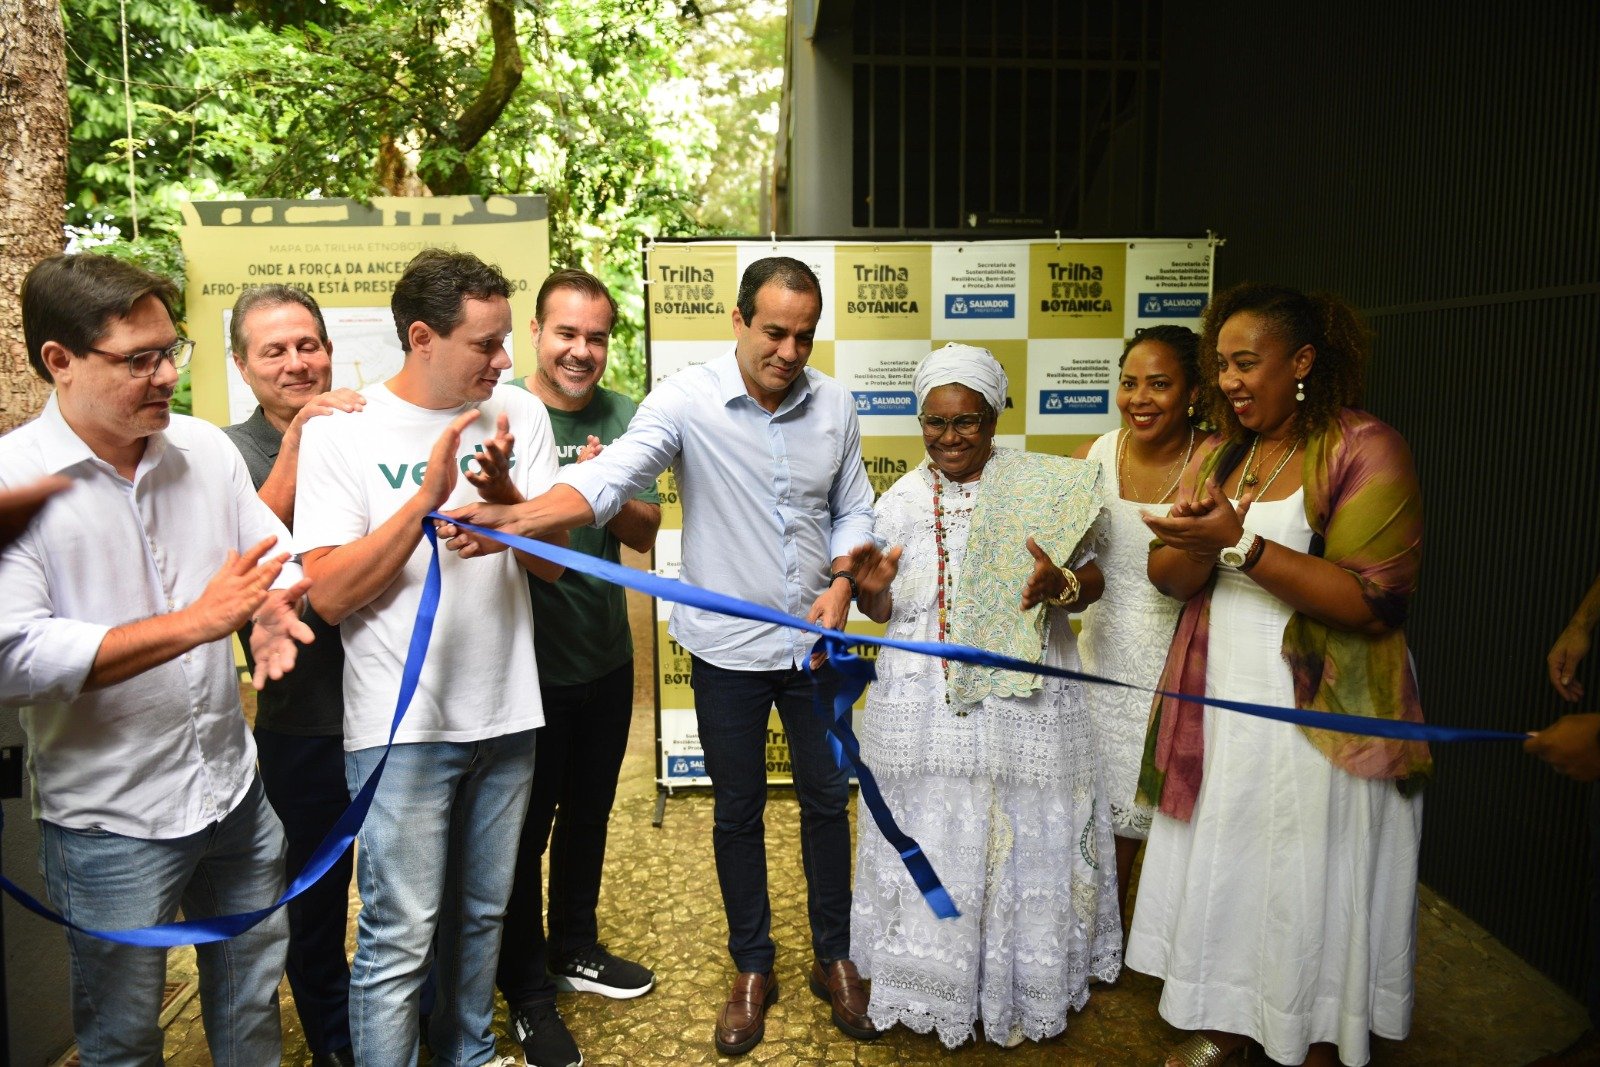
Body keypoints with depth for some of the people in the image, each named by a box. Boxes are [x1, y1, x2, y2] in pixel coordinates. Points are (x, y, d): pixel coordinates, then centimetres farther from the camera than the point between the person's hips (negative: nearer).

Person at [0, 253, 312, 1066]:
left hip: (237, 790, 5)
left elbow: (279, 564, 5)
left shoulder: (205, 447, 0)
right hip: (109, 823, -4)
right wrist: (198, 621, -27)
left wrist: (273, 614, -18)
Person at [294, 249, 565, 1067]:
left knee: (481, 914, 20)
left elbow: (552, 563, -2)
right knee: (400, 937, 0)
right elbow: (328, 594, -15)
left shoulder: (520, 415, 1)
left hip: (505, 714, 5)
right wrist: (428, 496, -22)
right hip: (402, 723, -4)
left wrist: (504, 495, -21)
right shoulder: (341, 430, -9)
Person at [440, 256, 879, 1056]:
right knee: (737, 811, 12)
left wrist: (842, 582, -9)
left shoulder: (834, 405, -2)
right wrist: (516, 518, -42)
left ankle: (834, 958, 35)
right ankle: (752, 969, 33)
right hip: (728, 647, -2)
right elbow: (611, 477, -27)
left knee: (827, 799, 14)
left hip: (815, 643, 3)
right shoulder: (687, 400, -14)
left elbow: (853, 512, 8)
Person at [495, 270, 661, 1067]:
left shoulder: (622, 417, -1)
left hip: (606, 656, 5)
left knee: (588, 814, 22)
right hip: (527, 662, -5)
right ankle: (527, 994, 30)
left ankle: (574, 950, 44)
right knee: (524, 829, 11)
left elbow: (645, 533, -3)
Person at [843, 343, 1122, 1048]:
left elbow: (1092, 579, 1)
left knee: (1024, 848, 9)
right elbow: (886, 611, 10)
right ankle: (935, 989, 32)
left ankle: (1025, 991, 31)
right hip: (924, 710, 2)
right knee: (932, 850, 10)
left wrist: (1062, 585, -21)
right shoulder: (901, 502, 3)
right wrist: (871, 591, -13)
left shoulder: (1041, 487, -3)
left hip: (1023, 703, -1)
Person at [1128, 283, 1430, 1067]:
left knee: (1312, 893, 8)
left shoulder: (1365, 450, -11)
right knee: (1225, 874, 16)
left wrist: (1243, 542, -25)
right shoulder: (1217, 456, 8)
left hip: (1322, 721, -5)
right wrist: (1199, 543, -21)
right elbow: (1168, 577, 2)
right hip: (1219, 708, 6)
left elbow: (1376, 601, -21)